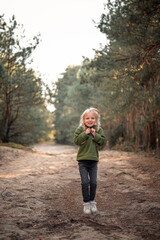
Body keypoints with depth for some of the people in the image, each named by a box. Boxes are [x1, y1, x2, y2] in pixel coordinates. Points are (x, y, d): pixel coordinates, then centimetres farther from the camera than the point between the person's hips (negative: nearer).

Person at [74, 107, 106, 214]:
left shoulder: (98, 129, 4)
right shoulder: (80, 129, -1)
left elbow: (103, 141, -3)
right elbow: (76, 140, -11)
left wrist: (95, 135, -14)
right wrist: (85, 133, -18)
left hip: (94, 160, 2)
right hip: (82, 160, -2)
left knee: (93, 182, 4)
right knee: (85, 182, -4)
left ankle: (92, 201, 22)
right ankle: (86, 203, 9)